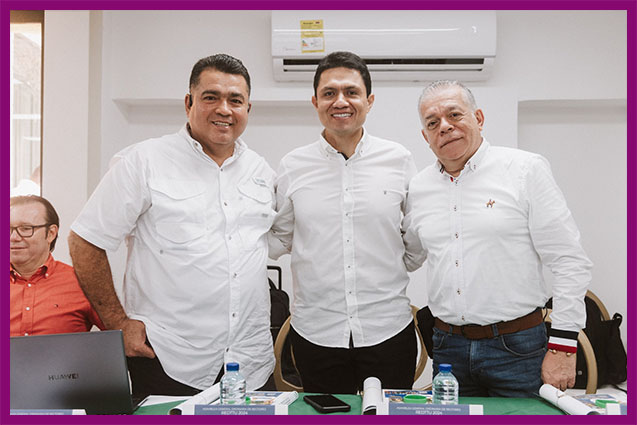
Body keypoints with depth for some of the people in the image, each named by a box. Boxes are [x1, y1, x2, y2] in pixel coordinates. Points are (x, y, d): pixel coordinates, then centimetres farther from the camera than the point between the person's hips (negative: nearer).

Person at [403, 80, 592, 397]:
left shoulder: (526, 169, -6)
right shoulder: (418, 188, 7)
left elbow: (570, 262, -7)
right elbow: (407, 260, 21)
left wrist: (563, 348, -11)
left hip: (517, 347, -3)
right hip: (448, 347, 4)